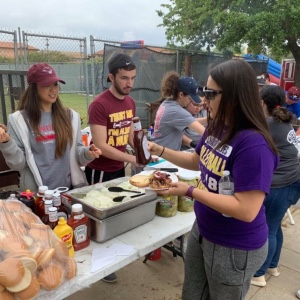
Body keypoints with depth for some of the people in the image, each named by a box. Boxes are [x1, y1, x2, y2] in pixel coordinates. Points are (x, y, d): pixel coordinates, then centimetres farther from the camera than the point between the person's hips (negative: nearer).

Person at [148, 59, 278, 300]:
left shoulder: (254, 145, -30)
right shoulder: (215, 128, -3)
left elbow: (246, 210, -32)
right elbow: (198, 161, 13)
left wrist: (189, 191, -28)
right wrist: (160, 150, 2)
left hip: (235, 249, -8)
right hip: (202, 232, 8)